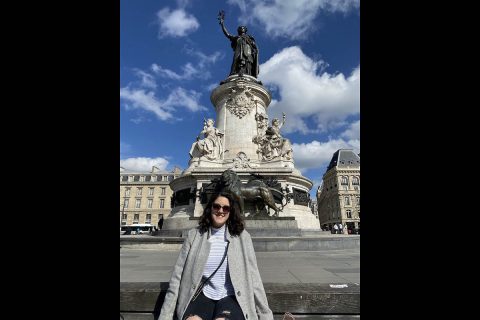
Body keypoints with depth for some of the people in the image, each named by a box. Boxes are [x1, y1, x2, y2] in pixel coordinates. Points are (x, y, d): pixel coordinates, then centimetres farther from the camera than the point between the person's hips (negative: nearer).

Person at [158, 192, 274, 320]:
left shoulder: (242, 236, 0)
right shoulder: (194, 235, 2)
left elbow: (253, 278, 3)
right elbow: (178, 276, 4)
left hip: (231, 297, -1)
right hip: (202, 296, 1)